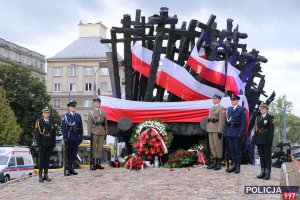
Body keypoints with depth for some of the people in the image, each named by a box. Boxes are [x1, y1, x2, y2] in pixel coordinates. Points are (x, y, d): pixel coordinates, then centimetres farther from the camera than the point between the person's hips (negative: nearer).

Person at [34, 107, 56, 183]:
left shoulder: (52, 122, 10)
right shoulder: (39, 122, -3)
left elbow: (54, 133, 12)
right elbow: (37, 133, -7)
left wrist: (54, 143, 6)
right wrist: (39, 144, -12)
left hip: (50, 144, 4)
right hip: (43, 144, -4)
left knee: (47, 159, 7)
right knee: (41, 159, 0)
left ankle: (46, 175, 13)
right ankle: (40, 176, 4)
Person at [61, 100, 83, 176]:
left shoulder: (78, 116, 11)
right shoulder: (65, 116, 0)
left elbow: (81, 127, 12)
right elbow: (63, 127, -4)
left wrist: (81, 137, 6)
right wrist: (65, 137, -11)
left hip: (76, 138, 4)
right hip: (69, 138, -4)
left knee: (74, 154, 6)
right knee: (68, 154, 1)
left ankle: (72, 169, 14)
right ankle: (68, 169, 7)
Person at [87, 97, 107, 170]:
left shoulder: (103, 112, 14)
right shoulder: (91, 112, 2)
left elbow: (105, 123, 14)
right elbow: (89, 123, -3)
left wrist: (106, 132, 9)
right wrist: (89, 133, -10)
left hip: (102, 132, 4)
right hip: (94, 132, -4)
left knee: (100, 148, 6)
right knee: (93, 148, -1)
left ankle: (98, 163, 13)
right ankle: (93, 164, 1)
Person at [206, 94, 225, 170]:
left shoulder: (221, 108, -6)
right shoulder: (211, 108, 19)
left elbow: (221, 120, -13)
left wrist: (220, 131, -19)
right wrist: (208, 129, 15)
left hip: (217, 129, -8)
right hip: (210, 129, 8)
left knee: (218, 146, -4)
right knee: (212, 146, 8)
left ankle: (219, 163, 1)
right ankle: (215, 162, 14)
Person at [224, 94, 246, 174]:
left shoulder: (241, 109, -3)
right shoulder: (229, 109, 15)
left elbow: (243, 122, -8)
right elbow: (226, 121, 14)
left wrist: (241, 133, -14)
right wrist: (225, 131, 7)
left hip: (237, 132, -5)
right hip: (229, 132, 5)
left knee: (237, 149, 0)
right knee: (231, 149, 7)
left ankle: (238, 166, 7)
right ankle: (234, 164, 16)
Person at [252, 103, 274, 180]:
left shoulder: (270, 117, -3)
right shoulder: (258, 117, 14)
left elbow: (271, 130, -8)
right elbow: (256, 128, 13)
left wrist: (270, 140, -15)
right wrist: (254, 138, 6)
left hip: (266, 140, -6)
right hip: (259, 140, 6)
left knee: (267, 156, 0)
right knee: (261, 156, 9)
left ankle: (267, 173, 4)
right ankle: (262, 172, 16)